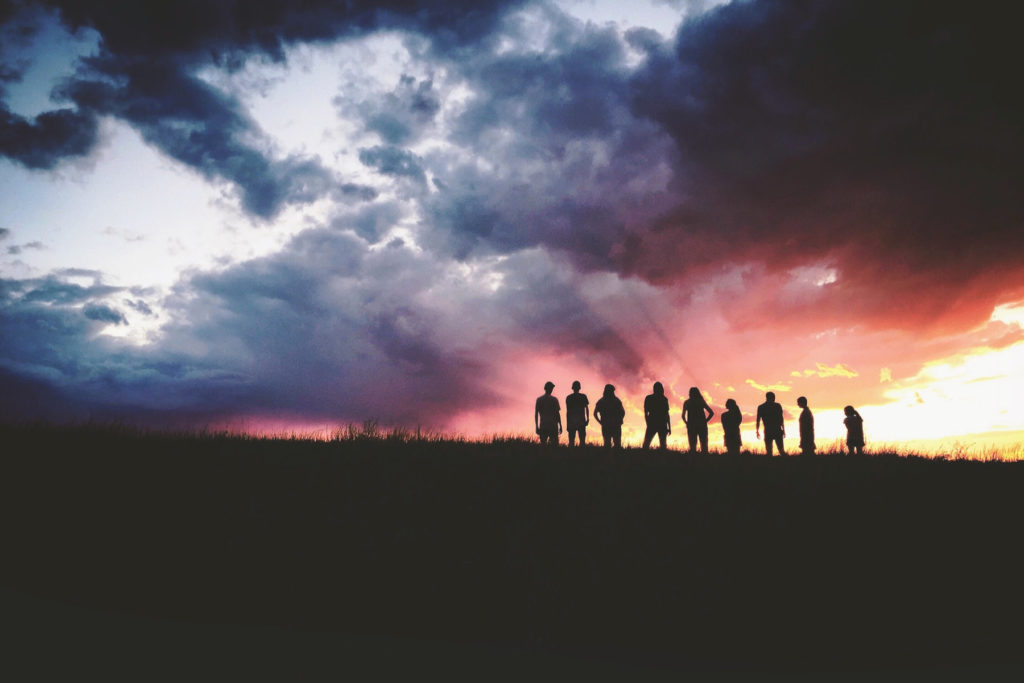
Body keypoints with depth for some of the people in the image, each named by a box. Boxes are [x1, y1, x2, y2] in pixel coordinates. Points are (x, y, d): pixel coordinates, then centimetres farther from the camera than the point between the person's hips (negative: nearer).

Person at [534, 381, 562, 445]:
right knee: (554, 444, -1)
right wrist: (560, 426, 4)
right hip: (553, 426, -2)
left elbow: (536, 414, 3)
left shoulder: (539, 399, 5)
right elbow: (557, 414, -2)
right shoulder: (554, 400, 0)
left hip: (543, 426, 2)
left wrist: (537, 427, 8)